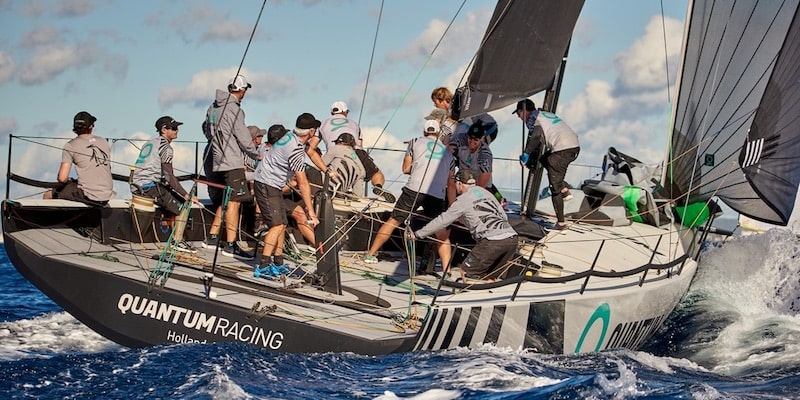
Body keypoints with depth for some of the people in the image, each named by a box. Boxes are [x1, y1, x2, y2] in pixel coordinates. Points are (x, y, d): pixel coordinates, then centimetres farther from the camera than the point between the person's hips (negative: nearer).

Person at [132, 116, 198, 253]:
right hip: (150, 187, -10)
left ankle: (176, 238, 17)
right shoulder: (165, 146, -9)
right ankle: (177, 241, -7)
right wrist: (187, 195, -17)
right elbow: (168, 176, -18)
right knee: (183, 205, -3)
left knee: (174, 201, 22)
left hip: (137, 187, 10)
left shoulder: (150, 142, 21)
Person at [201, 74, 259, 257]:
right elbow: (244, 139, -13)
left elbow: (206, 128, 25)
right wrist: (256, 154, 3)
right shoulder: (234, 110, -15)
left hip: (219, 160, 9)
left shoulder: (213, 107, 11)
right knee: (234, 202, -8)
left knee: (226, 200, 18)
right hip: (233, 162, -9)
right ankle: (230, 245, -9)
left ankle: (212, 238, 21)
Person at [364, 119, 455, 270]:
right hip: (437, 196, 1)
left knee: (393, 221, 12)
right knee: (442, 235, 7)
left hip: (413, 189, -1)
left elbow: (406, 169, 22)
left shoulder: (415, 142, 18)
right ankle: (446, 269, -5)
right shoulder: (448, 153, 24)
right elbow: (451, 185, 21)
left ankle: (371, 254, 21)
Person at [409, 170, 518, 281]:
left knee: (465, 272, 5)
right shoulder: (486, 192, 25)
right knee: (490, 278, 18)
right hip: (512, 239, 7)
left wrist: (417, 234, 15)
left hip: (492, 242, -7)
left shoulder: (463, 200, 5)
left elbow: (442, 221, 7)